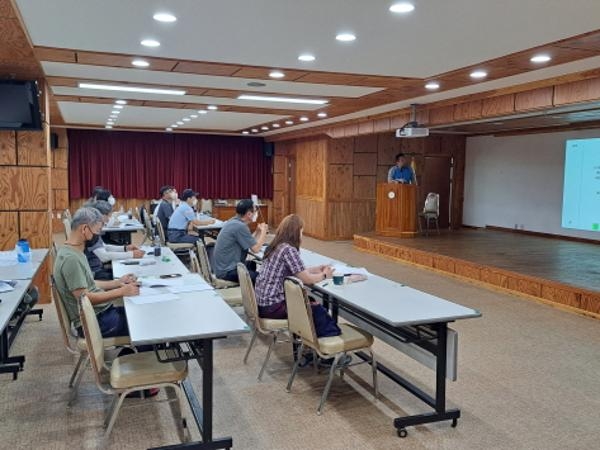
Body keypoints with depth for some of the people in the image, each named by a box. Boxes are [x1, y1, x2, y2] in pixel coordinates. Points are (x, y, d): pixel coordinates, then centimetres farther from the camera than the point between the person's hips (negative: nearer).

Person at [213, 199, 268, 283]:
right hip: (227, 271, -10)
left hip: (223, 266, 10)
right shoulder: (240, 226, -21)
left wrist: (258, 231, 9)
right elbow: (255, 249, -17)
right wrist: (263, 231, -4)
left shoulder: (234, 222, 7)